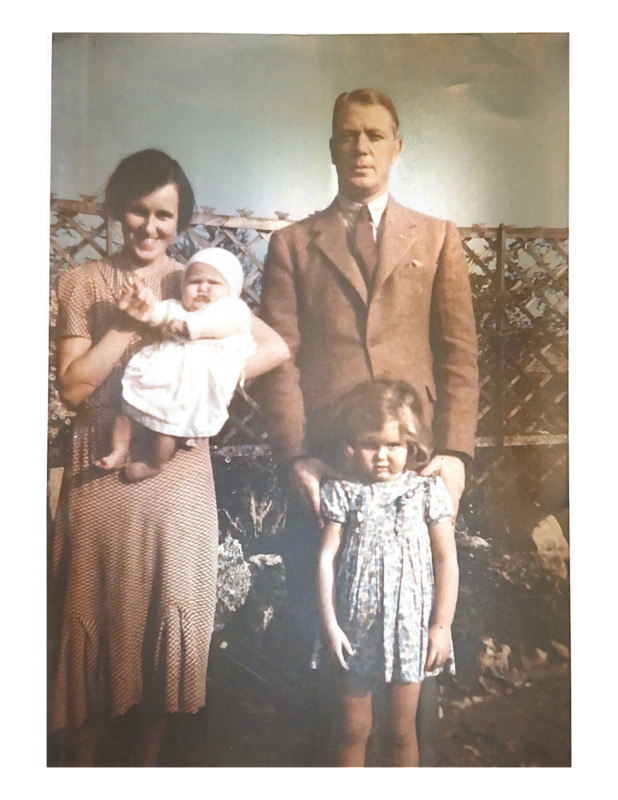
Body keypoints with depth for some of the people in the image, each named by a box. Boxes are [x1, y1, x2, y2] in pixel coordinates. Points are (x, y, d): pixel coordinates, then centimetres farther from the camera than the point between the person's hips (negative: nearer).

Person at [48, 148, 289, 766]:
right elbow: (72, 386, -7)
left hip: (176, 476, 1)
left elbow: (276, 349, -4)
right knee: (92, 614, 9)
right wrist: (129, 321, -14)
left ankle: (145, 762, 32)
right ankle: (81, 765, 32)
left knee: (166, 612, 9)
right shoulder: (81, 284, 3)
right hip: (100, 475, 0)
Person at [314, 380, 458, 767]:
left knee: (403, 729, 16)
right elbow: (327, 559, -5)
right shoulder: (344, 493, -5)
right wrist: (330, 623, -9)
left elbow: (447, 561, -5)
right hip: (356, 630, 1)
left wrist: (442, 626, -7)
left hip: (408, 628, 0)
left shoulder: (427, 492, -6)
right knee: (354, 728, 16)